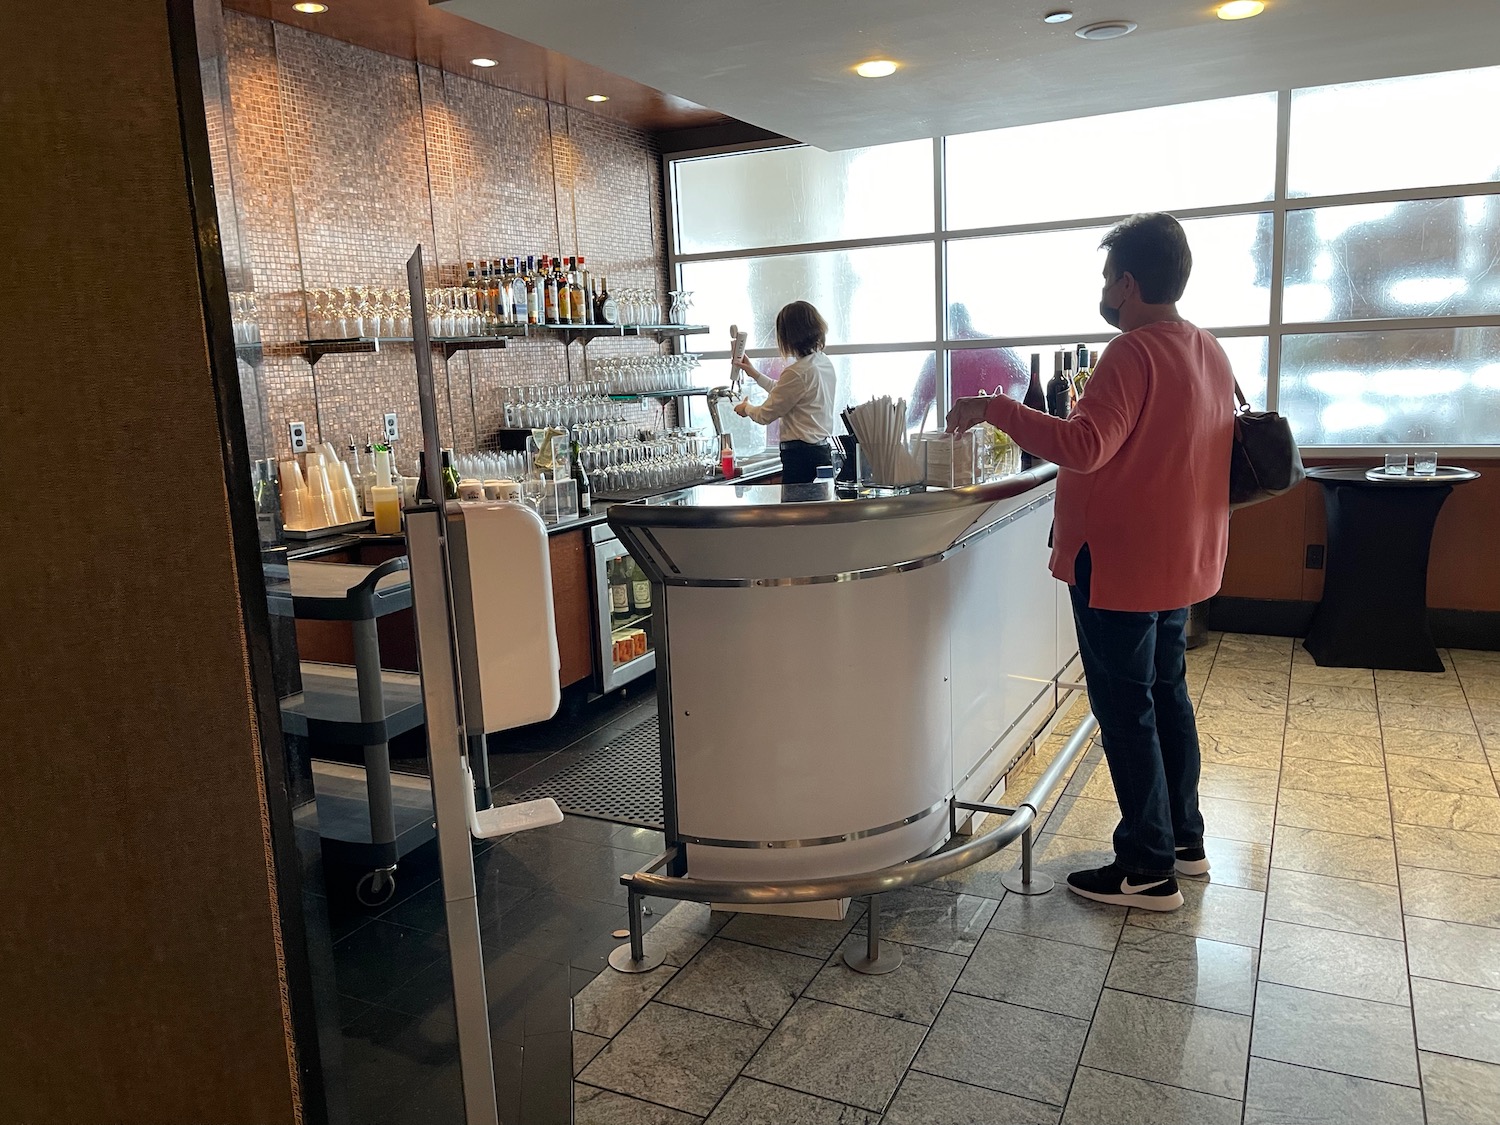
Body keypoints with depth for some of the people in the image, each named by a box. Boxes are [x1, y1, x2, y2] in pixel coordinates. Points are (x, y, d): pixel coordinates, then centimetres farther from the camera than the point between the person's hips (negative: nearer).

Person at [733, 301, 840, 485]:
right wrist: (755, 374, 35)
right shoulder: (825, 363, 12)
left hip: (801, 455, -9)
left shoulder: (797, 372, -17)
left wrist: (746, 408, 16)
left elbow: (765, 415, -5)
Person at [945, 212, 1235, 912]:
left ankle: (1148, 871, 10)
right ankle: (1183, 839, 32)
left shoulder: (1134, 353, -20)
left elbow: (1085, 446, -31)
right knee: (1167, 696, 19)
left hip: (1121, 565, -10)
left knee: (1126, 711, 0)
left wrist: (996, 409, -25)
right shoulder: (1209, 353, 10)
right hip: (1180, 558, 10)